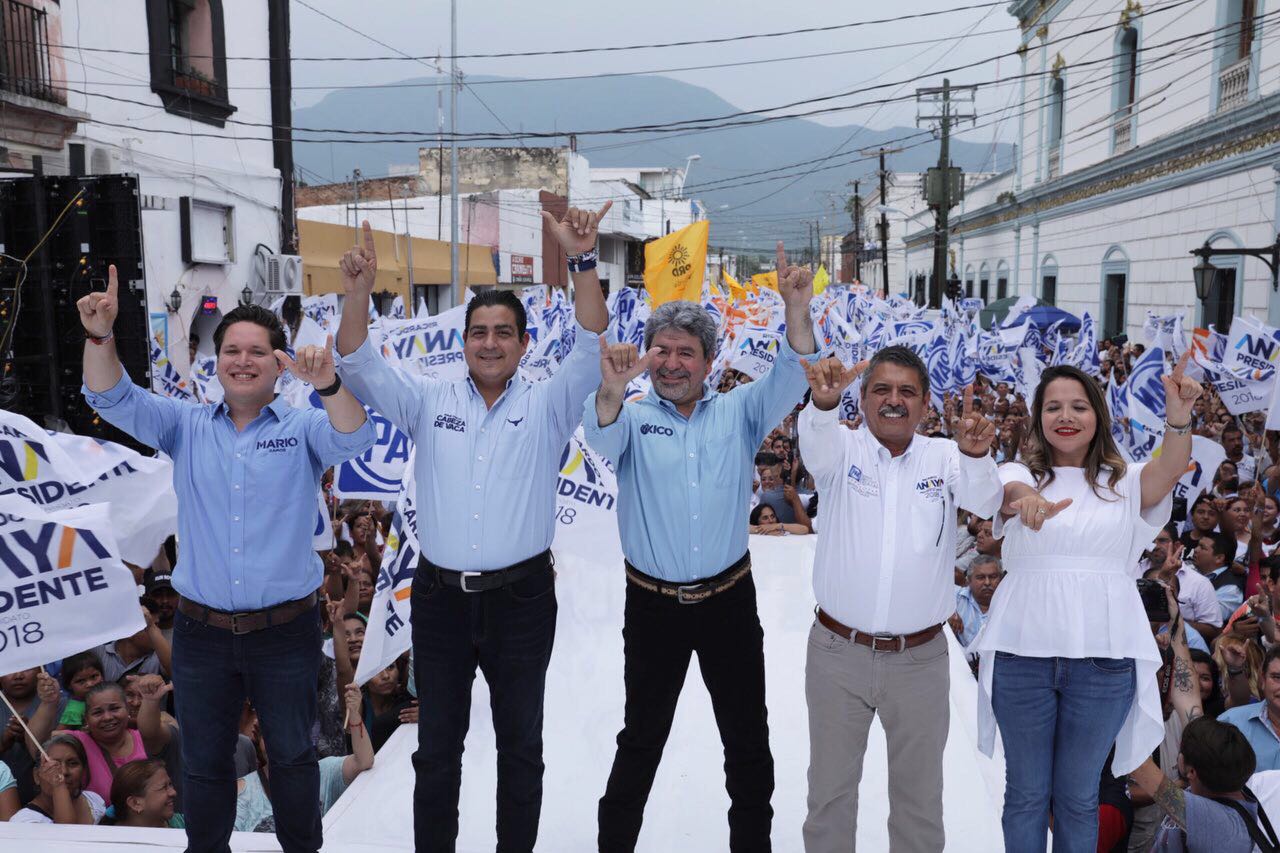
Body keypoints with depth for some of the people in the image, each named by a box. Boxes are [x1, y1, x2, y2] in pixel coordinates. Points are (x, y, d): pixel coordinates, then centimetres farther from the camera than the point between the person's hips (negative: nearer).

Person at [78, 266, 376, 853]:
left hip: (286, 632, -2)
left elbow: (354, 438, -22)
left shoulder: (303, 428, -4)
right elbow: (113, 400, -5)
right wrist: (99, 335, -24)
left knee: (294, 755, 15)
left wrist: (326, 383, -42)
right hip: (202, 631, 2)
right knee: (204, 763, 17)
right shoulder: (185, 426, 4)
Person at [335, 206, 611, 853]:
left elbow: (592, 347, -12)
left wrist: (582, 260, -24)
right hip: (440, 598, 2)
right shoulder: (429, 401, 5)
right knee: (437, 746, 15)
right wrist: (358, 290, -18)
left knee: (521, 745, 13)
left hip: (521, 599, -1)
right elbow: (360, 365, -2)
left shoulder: (547, 406, 0)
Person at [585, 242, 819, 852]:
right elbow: (601, 439, -23)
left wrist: (797, 313, -29)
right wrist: (612, 390, -45)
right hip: (653, 604, -1)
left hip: (730, 600, 2)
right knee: (641, 739, 13)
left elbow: (789, 382, -11)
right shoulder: (633, 418, -2)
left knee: (749, 738, 15)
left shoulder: (738, 412, 3)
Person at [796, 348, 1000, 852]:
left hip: (920, 659, 1)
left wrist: (976, 454, -38)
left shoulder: (944, 457, 1)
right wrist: (823, 401, -47)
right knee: (830, 787, 14)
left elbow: (984, 502, -16)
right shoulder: (842, 450, -2)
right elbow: (815, 442, -25)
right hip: (837, 654, -1)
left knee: (919, 795, 16)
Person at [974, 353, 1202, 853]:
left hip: (1105, 661, 1)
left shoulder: (1125, 483, 7)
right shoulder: (1020, 475, 3)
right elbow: (1010, 491, -20)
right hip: (1023, 653, -1)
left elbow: (1169, 471, -14)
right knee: (1026, 791, 13)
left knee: (1078, 795, 14)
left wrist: (1178, 418, -35)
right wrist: (1028, 500, -45)